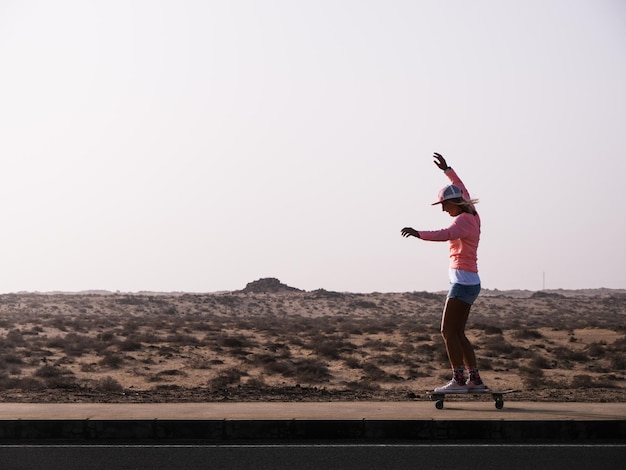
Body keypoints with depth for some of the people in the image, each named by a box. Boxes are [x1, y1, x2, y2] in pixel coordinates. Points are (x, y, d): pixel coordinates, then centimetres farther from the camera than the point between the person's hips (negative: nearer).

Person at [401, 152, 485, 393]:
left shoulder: (463, 220, -14)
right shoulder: (472, 215, 12)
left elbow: (445, 234, -36)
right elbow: (462, 191, 32)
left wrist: (419, 233, -50)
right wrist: (447, 170, 41)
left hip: (463, 281, -10)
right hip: (469, 282, 10)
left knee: (448, 331, -10)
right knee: (457, 333, 10)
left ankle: (458, 380, -12)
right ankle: (474, 379, 10)